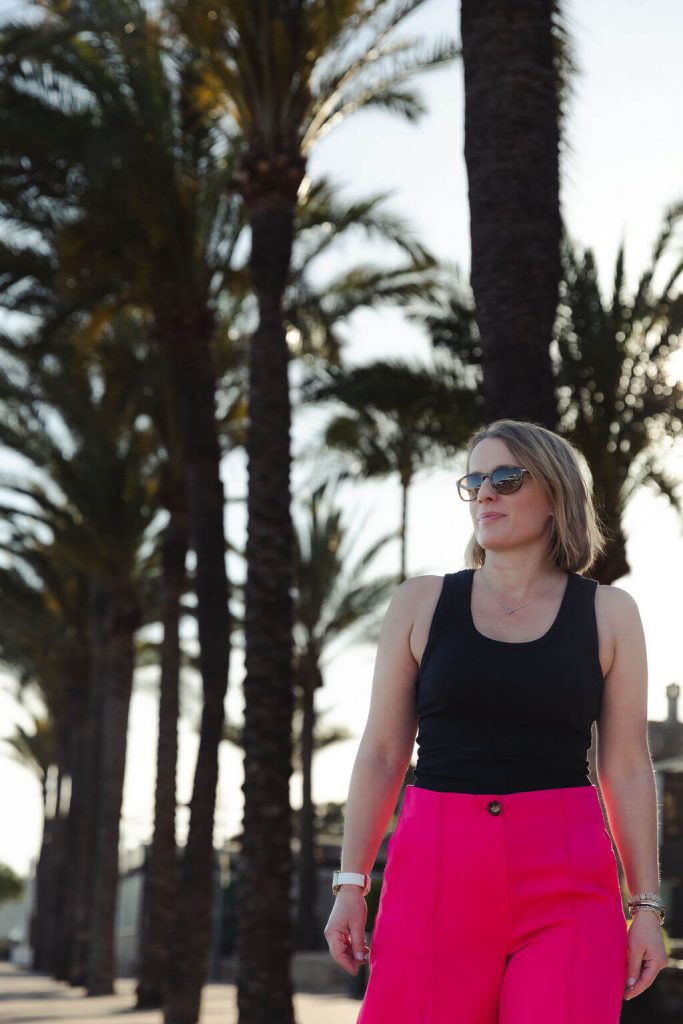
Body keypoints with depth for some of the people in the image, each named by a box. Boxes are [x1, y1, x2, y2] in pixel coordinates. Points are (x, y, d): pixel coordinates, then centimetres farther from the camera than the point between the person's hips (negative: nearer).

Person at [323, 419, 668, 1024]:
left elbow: (627, 769, 6)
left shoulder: (607, 613, 7)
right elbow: (382, 754, 8)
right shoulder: (422, 603, 8)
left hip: (566, 883, 0)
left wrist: (646, 905, 3)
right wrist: (351, 883, 3)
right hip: (436, 868, 1)